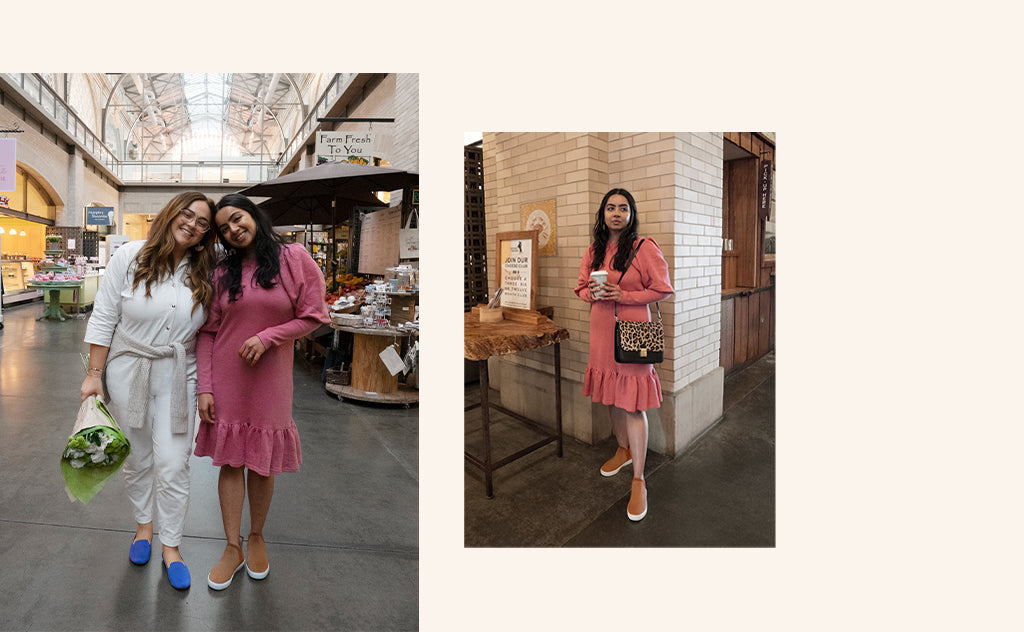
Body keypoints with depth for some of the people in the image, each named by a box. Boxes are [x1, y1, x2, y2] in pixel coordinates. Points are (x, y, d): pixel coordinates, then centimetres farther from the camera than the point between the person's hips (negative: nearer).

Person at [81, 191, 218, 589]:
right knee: (136, 460, 15)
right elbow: (103, 318, -3)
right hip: (128, 373, 0)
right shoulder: (130, 256, -5)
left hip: (178, 377, 0)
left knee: (172, 466, 0)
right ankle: (143, 525, 39)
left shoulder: (203, 273, 0)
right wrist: (94, 374, -5)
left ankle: (171, 547, 18)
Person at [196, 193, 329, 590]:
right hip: (226, 382, 2)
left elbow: (313, 317, -5)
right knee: (230, 462, 8)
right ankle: (233, 548, 24)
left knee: (261, 465, 11)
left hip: (269, 380, -2)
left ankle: (256, 536, 33)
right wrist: (204, 388, -2)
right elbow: (207, 333, 3)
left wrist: (267, 337, -17)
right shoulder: (222, 273, 4)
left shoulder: (294, 258, -4)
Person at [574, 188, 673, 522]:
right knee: (610, 395, 16)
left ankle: (638, 481, 3)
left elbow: (663, 289, -6)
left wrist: (623, 295, -16)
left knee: (633, 403, -6)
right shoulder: (594, 250, 10)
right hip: (601, 328, 6)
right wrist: (592, 293, -5)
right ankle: (623, 450, 39)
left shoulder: (644, 247, -7)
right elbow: (581, 287, 18)